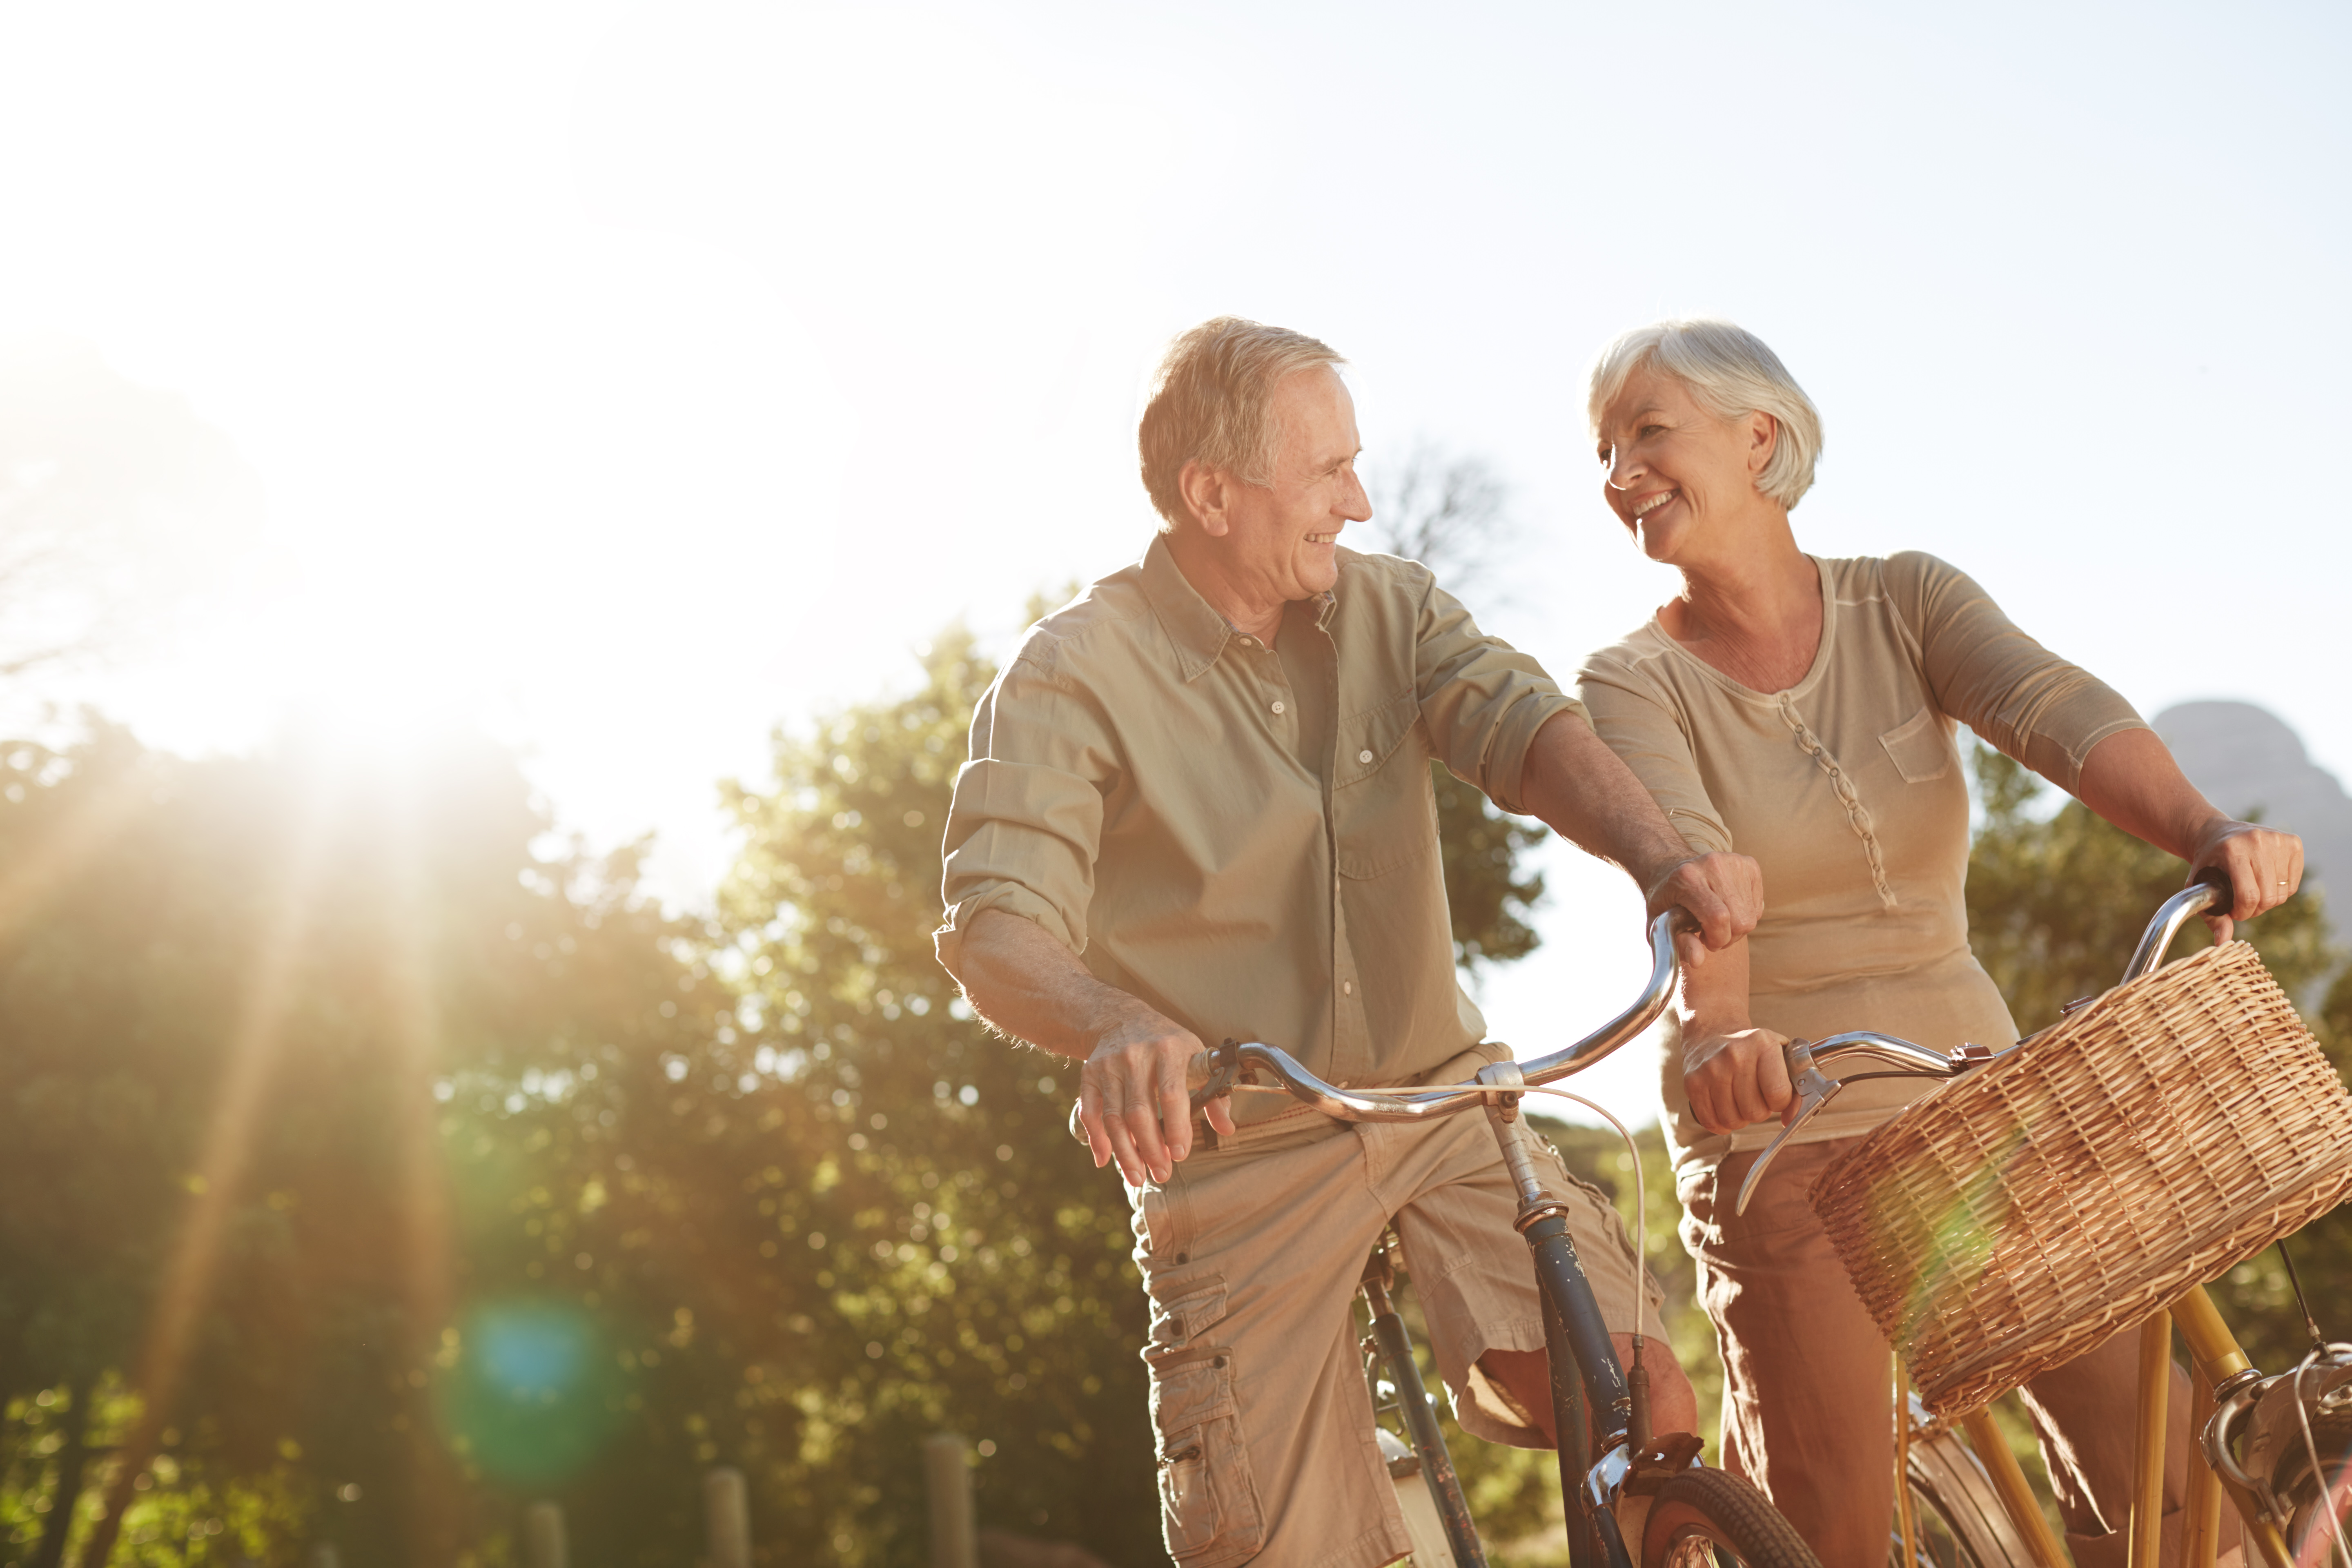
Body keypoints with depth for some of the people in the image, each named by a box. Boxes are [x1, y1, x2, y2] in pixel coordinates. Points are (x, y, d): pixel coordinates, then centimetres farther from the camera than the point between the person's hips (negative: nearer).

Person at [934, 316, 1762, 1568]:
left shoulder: (1388, 608, 3)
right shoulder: (1072, 678, -11)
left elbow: (1522, 726, -14)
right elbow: (999, 930, -22)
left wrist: (1660, 855, -37)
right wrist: (1121, 1028, -46)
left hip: (1443, 1098, 3)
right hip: (1239, 1151, -3)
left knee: (1644, 1409, -17)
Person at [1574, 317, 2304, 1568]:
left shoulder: (1904, 603, 1)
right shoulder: (1633, 685, -5)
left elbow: (2059, 711, -18)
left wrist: (2204, 832, -37)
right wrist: (1718, 1030, -45)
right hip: (1777, 1129, -2)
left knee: (2159, 1464, -4)